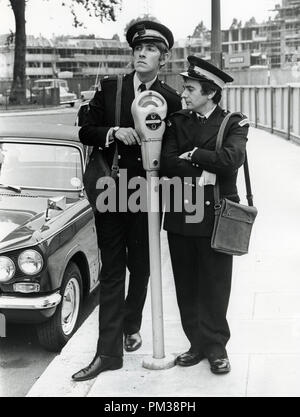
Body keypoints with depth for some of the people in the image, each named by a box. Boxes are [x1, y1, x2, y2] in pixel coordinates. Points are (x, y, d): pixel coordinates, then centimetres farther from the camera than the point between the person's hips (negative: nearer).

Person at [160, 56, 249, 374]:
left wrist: (192, 154, -11)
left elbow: (232, 158, -19)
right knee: (186, 286, 9)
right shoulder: (177, 121, 9)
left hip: (216, 217, -3)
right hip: (180, 216, 3)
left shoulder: (233, 124, 1)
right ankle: (197, 344, 23)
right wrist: (203, 168, -14)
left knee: (215, 286, 3)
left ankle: (216, 348, 18)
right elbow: (167, 164, -4)